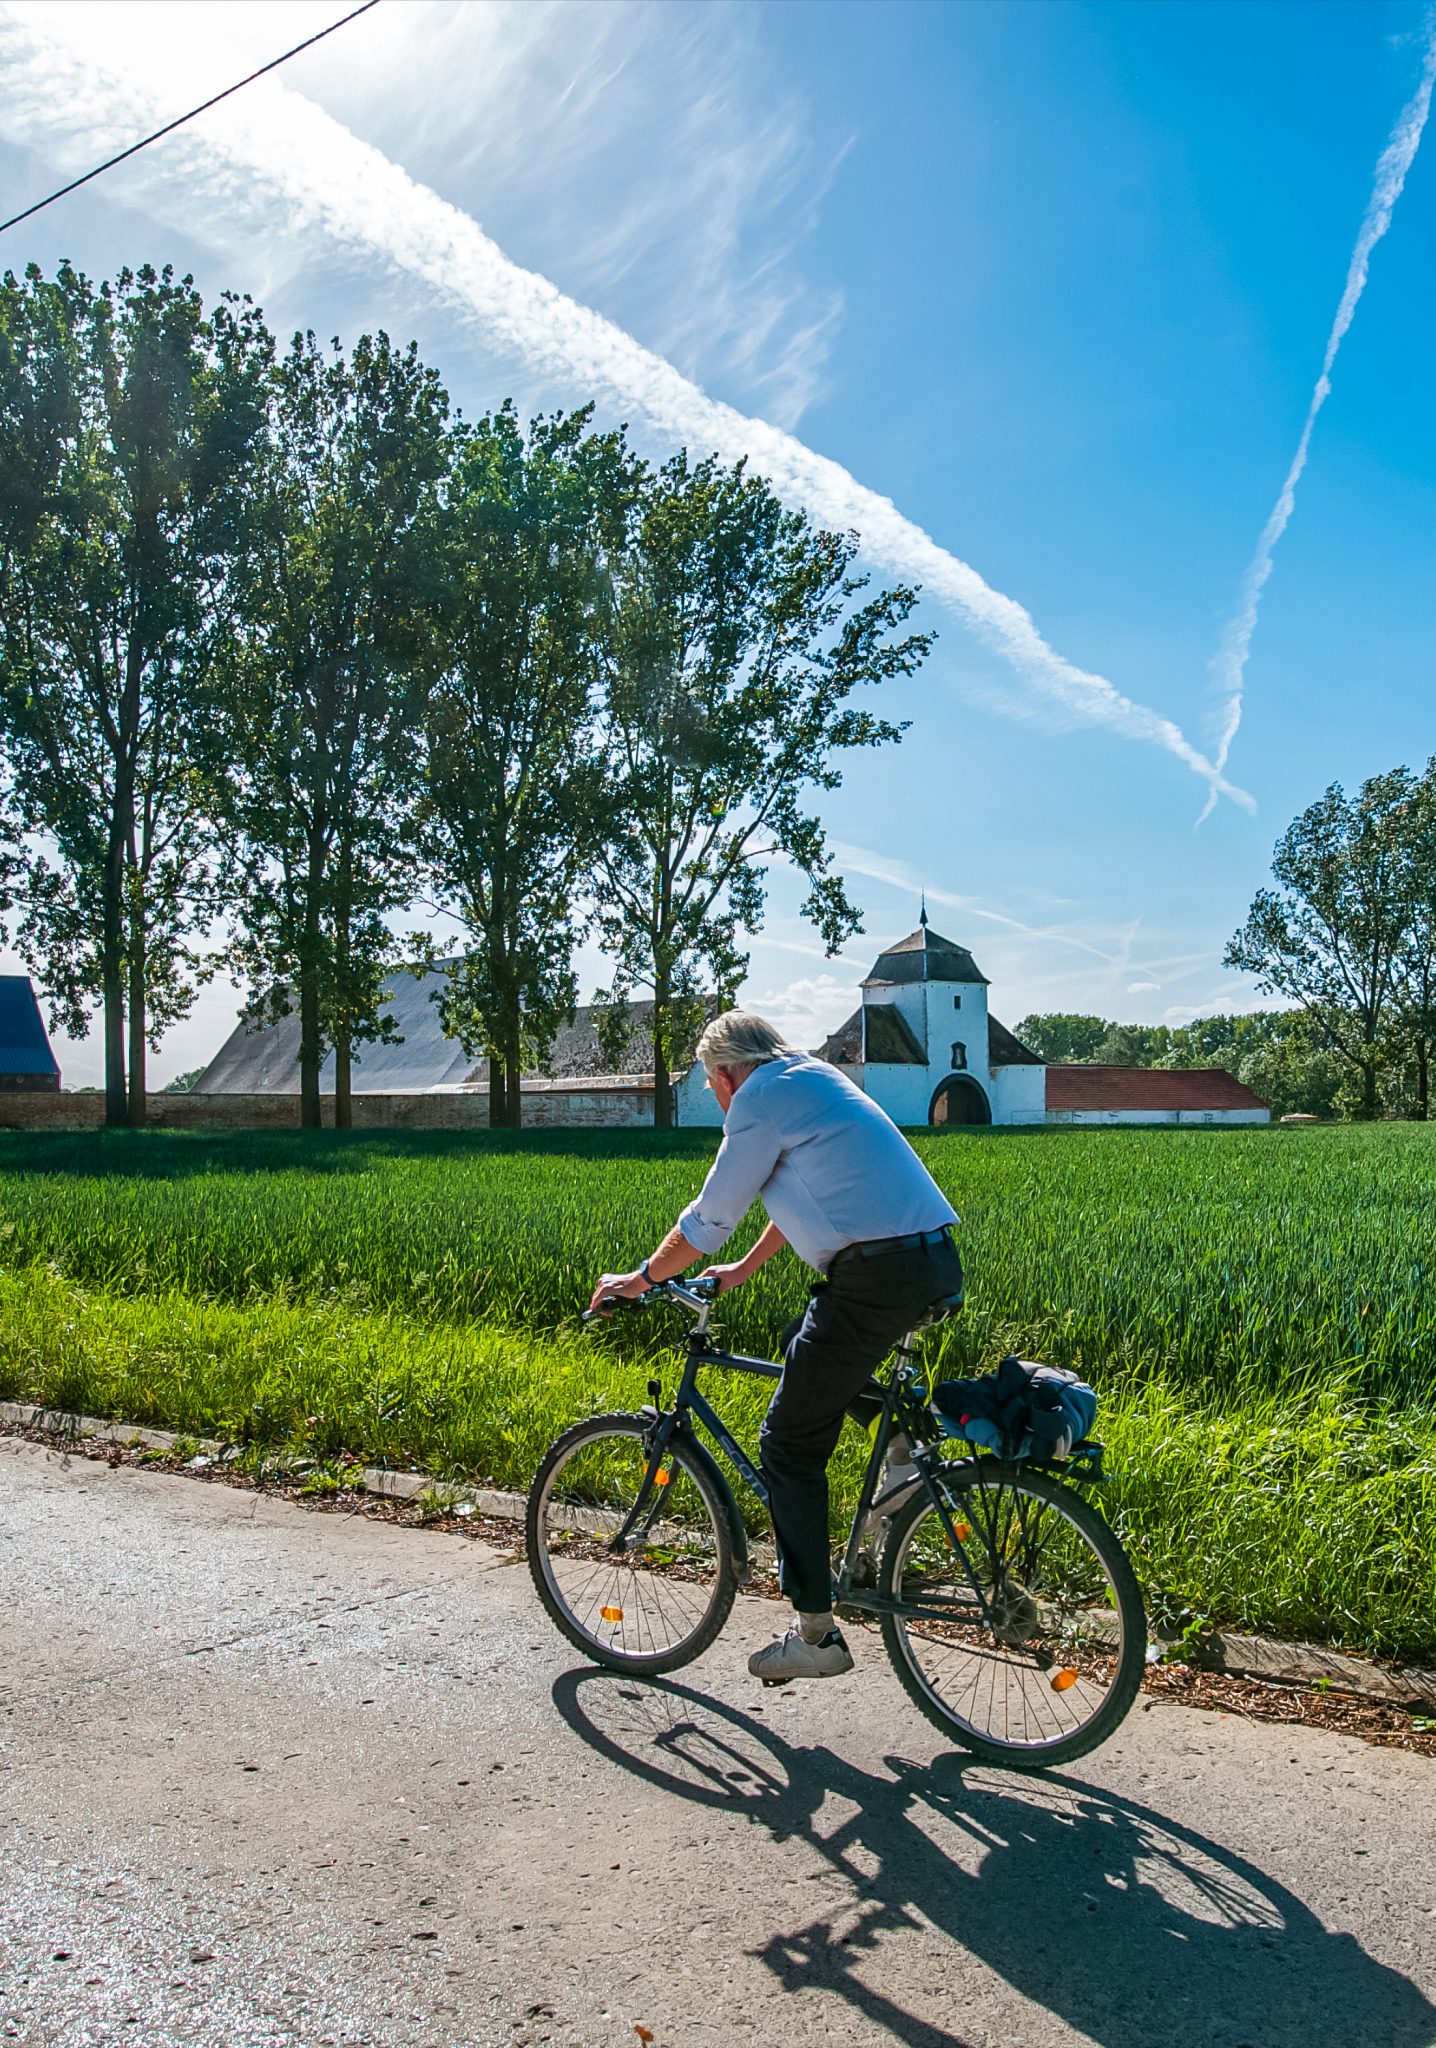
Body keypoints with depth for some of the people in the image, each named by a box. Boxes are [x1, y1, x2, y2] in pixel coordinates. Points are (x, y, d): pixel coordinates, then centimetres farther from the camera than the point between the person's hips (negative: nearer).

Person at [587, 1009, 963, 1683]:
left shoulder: (761, 1097, -4)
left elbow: (708, 1220, -1)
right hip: (937, 1260, 9)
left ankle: (816, 1636, 9)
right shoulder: (814, 1078, 22)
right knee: (807, 1347, 32)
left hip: (880, 1274, -9)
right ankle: (899, 1452, 17)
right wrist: (743, 1269, 41)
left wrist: (639, 1279, 14)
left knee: (790, 1448, 4)